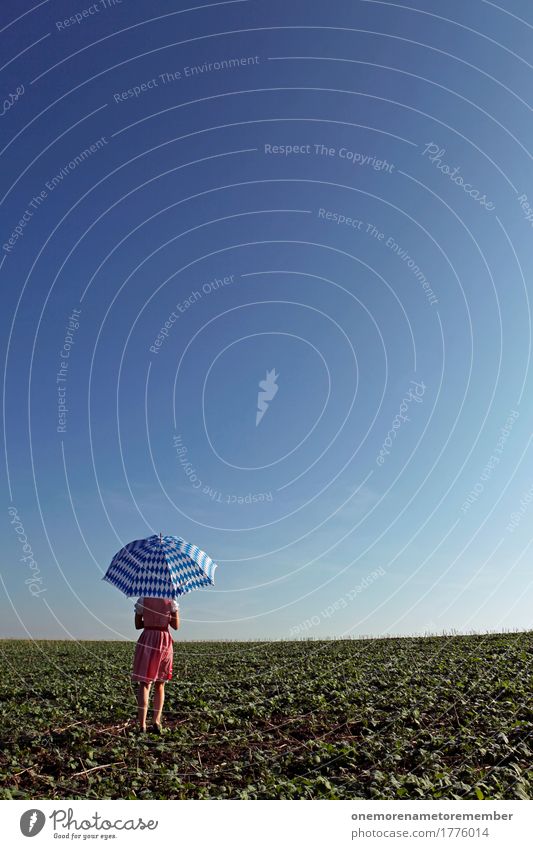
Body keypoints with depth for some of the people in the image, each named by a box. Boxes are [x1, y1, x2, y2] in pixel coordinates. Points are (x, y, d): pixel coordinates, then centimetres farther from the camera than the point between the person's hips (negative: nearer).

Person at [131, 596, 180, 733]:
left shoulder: (142, 600, -1)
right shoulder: (171, 601, -2)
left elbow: (138, 625, 4)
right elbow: (176, 626, 0)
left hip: (147, 639, -1)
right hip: (165, 641, 1)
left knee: (144, 683, 0)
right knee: (160, 684, 15)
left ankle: (142, 724, -10)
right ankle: (156, 721, 6)